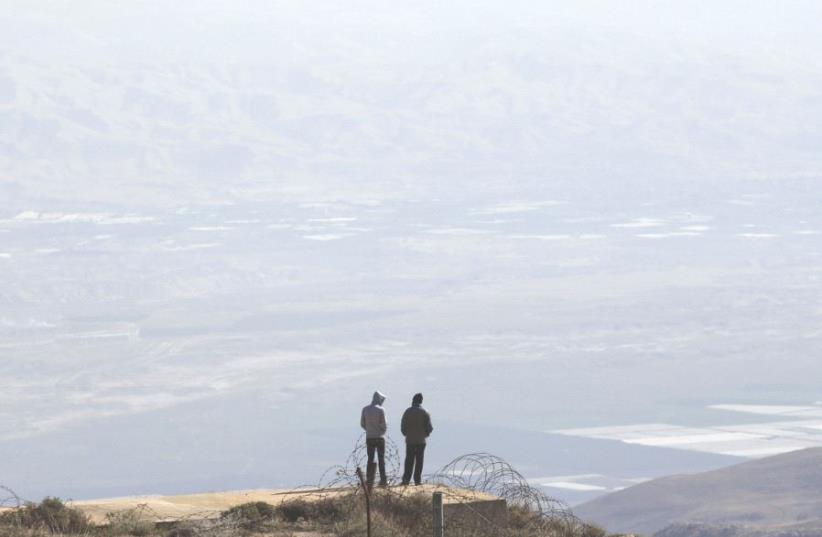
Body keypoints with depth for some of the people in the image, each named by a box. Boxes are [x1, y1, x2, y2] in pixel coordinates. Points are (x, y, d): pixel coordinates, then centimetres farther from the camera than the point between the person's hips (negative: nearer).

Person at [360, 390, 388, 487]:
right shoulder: (380, 410, -11)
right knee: (381, 459, 3)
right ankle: (383, 480, 1)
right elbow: (384, 425, -9)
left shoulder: (365, 409, 1)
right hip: (379, 437, -3)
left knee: (370, 460, 9)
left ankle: (369, 480, 5)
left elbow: (362, 424, 6)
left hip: (369, 438, 3)